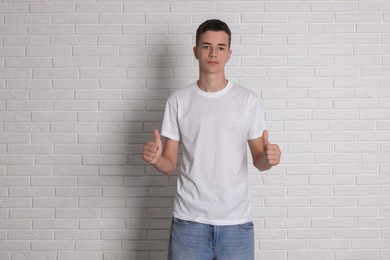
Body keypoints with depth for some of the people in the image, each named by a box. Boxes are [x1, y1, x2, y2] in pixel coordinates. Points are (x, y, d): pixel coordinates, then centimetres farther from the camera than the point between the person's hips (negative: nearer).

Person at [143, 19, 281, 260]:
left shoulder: (248, 100, 0)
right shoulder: (178, 101, 1)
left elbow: (258, 161, 4)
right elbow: (170, 165, 3)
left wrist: (268, 157, -19)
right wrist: (156, 158, -19)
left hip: (236, 221, 0)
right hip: (189, 220, 0)